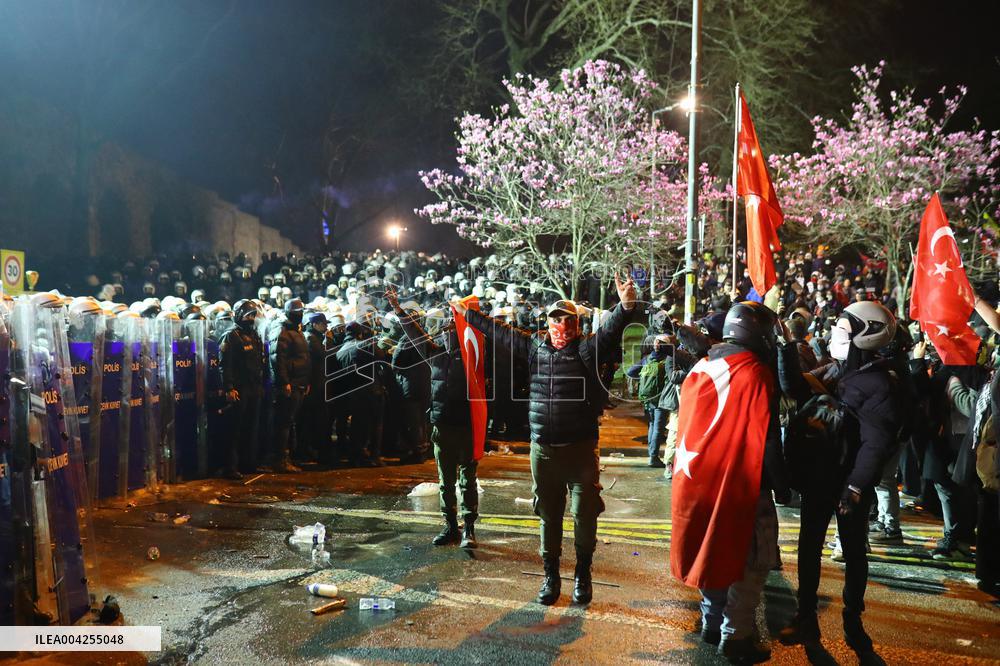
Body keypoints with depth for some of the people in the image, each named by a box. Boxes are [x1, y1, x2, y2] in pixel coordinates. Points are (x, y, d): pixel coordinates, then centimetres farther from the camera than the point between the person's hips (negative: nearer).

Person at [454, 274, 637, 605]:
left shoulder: (587, 349, -5)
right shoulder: (535, 346, 7)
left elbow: (610, 331, -23)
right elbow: (499, 332, 16)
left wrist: (625, 306, -41)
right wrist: (467, 313, 23)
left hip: (581, 448, -3)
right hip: (543, 449, 4)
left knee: (585, 513, 5)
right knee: (548, 514, 14)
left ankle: (583, 574, 25)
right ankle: (551, 575, 29)